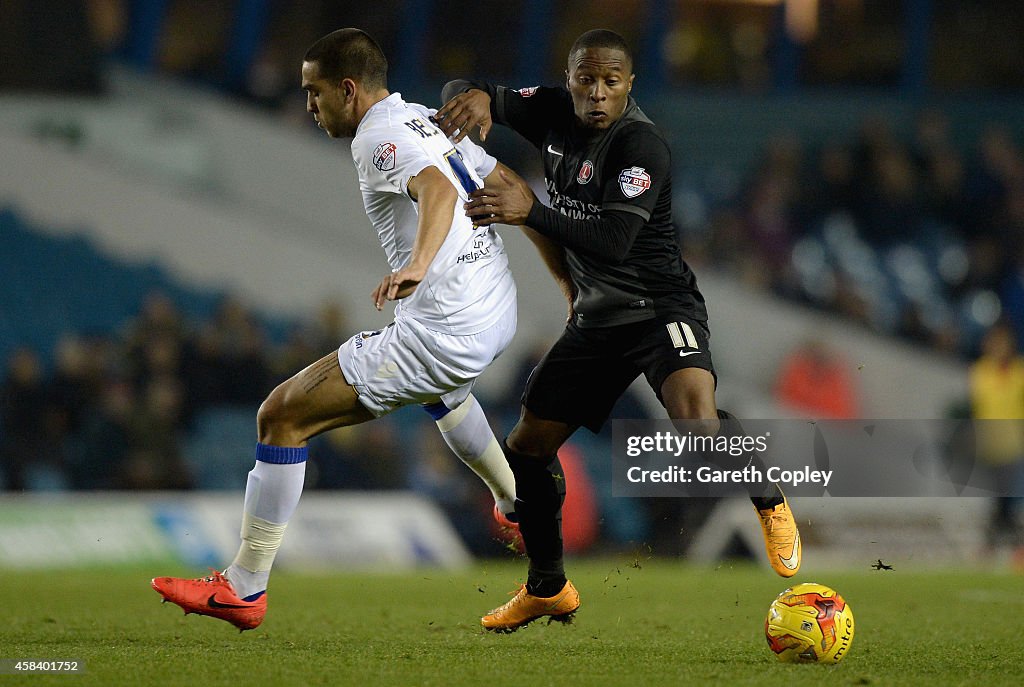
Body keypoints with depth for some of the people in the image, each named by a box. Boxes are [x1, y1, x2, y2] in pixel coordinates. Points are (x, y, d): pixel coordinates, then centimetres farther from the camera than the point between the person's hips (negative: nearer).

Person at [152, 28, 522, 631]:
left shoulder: (380, 137, -13)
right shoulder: (431, 122, 14)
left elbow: (437, 187, -34)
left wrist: (416, 266, -52)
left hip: (443, 329, -10)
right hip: (499, 314, 10)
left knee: (282, 416, -5)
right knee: (440, 384, 46)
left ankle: (244, 589, -3)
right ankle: (518, 508, 54)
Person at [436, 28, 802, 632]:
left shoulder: (640, 145, -21)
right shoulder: (555, 116, -1)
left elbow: (613, 241, -31)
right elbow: (461, 95, 2)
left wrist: (531, 212, -37)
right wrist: (475, 96, -22)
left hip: (660, 307, -7)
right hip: (595, 319, 7)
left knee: (695, 420, -34)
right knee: (527, 447, 9)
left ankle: (769, 500, -5)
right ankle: (549, 588, 27)